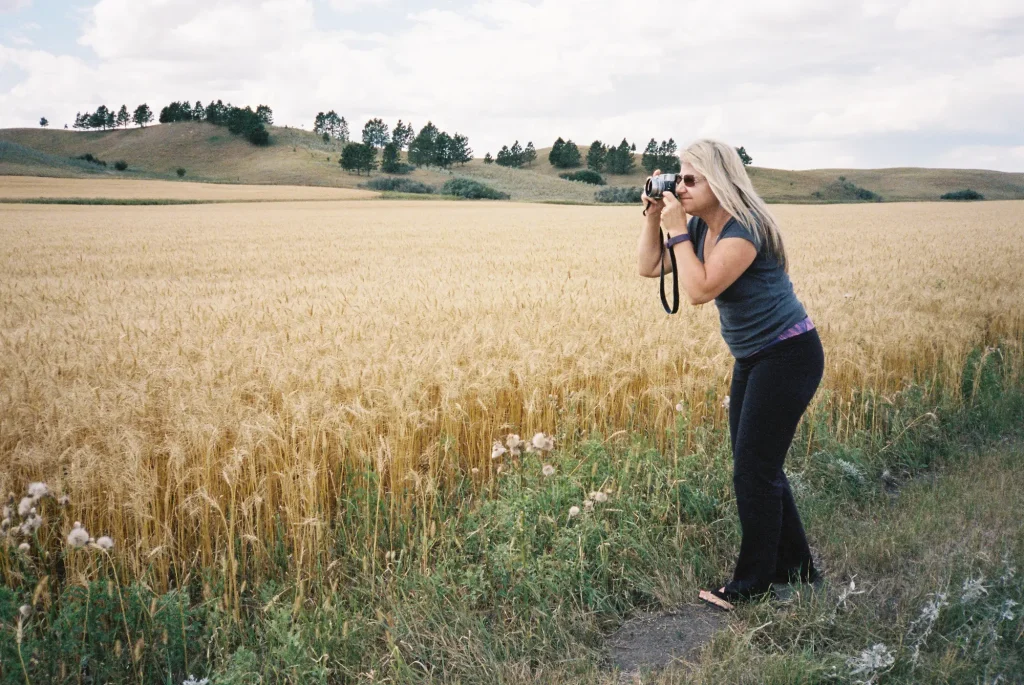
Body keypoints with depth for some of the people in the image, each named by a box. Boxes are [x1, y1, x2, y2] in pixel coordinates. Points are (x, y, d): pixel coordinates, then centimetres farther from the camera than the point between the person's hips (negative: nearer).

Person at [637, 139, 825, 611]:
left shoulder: (743, 229, -22)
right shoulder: (700, 227, 5)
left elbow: (700, 290, -29)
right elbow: (648, 267, 6)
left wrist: (678, 231, -22)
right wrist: (654, 217, -3)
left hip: (788, 356, -9)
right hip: (752, 359, 10)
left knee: (753, 470, -5)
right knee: (758, 466, 13)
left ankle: (753, 584, 9)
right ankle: (794, 564, 28)